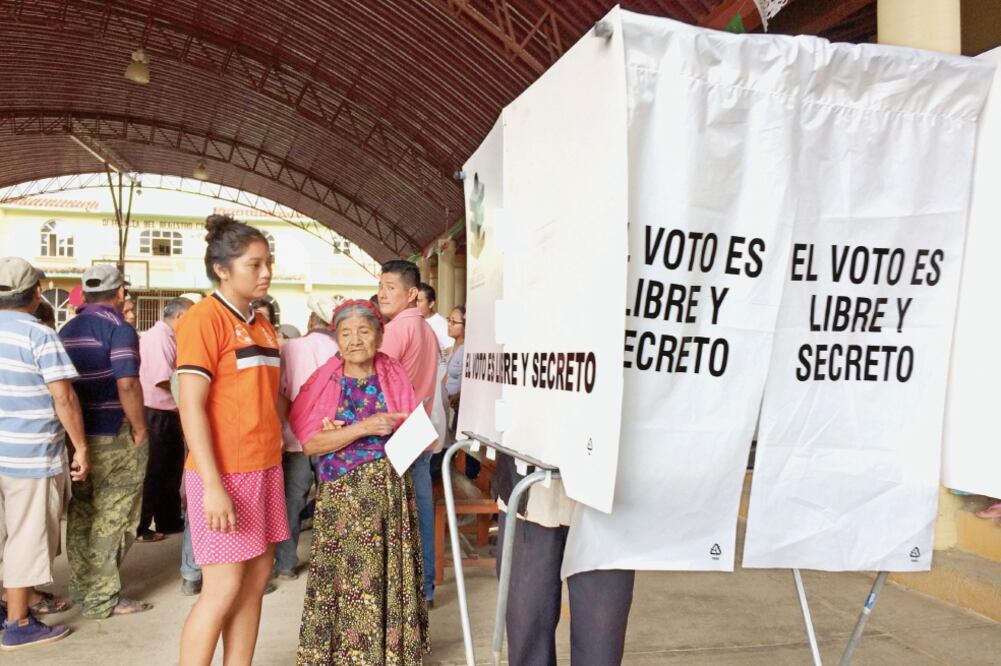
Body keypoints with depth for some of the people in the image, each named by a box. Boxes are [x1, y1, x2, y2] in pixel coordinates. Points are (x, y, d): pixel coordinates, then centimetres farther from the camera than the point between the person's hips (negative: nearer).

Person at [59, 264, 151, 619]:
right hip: (114, 437, -7)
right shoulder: (119, 328, -13)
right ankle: (102, 598, 9)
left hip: (77, 434, 7)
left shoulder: (67, 330, 10)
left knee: (82, 514, 17)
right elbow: (127, 384, -23)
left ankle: (81, 586, 28)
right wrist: (140, 430, -13)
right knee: (111, 519, 2)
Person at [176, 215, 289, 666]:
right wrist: (213, 485, -20)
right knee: (223, 589, -3)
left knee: (256, 580, 11)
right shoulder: (204, 318, -11)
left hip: (264, 469, 8)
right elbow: (191, 407, -16)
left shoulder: (262, 325, 12)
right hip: (224, 474, -8)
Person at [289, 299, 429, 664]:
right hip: (343, 493, -1)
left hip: (390, 489, 2)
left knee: (390, 574, 6)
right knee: (346, 574, 1)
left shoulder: (394, 376, 4)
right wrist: (364, 428, -21)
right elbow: (310, 443, -10)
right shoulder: (324, 381, -1)